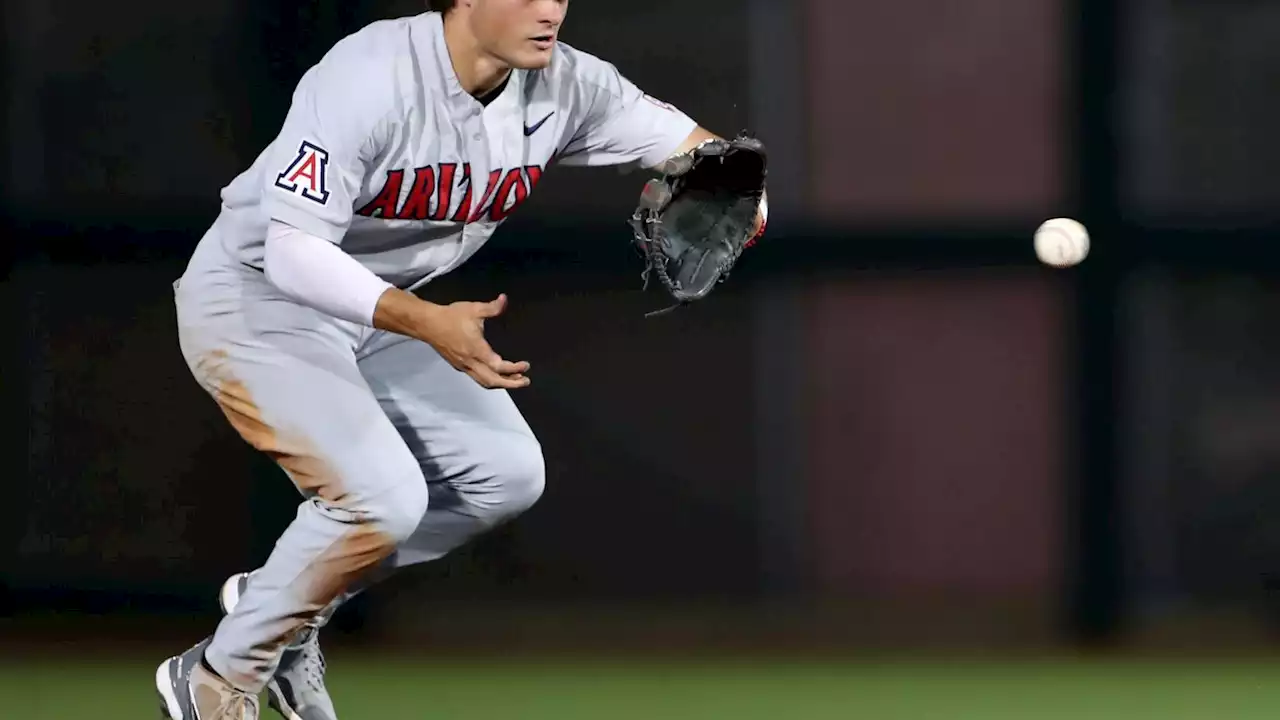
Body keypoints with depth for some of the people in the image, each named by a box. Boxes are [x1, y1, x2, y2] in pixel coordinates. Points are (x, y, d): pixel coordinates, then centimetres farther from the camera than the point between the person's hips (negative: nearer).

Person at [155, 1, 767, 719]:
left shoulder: (565, 86, -11)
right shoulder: (370, 79, -31)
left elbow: (686, 141, -3)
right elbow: (293, 252, -33)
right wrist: (424, 323, -45)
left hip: (378, 308, 8)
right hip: (255, 302, -8)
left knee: (508, 474, 5)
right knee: (383, 494, -23)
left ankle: (282, 606, 19)